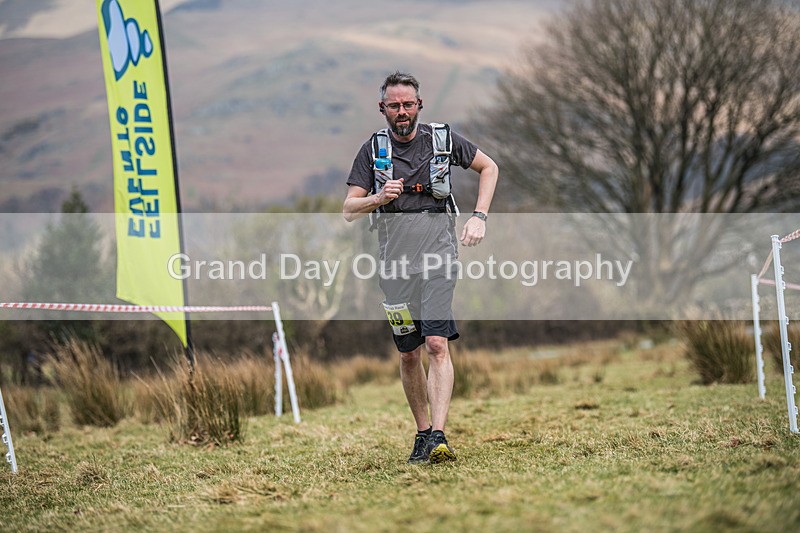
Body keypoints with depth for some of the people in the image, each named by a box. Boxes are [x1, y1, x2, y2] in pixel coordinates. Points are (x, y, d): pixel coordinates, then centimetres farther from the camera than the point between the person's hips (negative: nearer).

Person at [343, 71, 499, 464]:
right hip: (396, 262, 2)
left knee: (437, 345, -17)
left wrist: (479, 217, 5)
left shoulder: (442, 139, 4)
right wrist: (378, 198, -17)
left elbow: (489, 167, 18)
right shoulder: (373, 150, 5)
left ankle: (439, 437, -24)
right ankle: (423, 433, 22)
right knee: (408, 355, 7)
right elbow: (348, 211, 3)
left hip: (438, 257, -2)